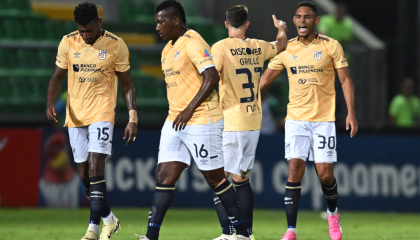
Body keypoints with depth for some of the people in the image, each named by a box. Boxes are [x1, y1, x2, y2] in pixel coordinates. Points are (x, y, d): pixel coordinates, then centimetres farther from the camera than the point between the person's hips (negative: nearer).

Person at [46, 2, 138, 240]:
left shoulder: (116, 45, -6)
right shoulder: (68, 43, 1)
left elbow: (127, 84, 1)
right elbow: (58, 77, 8)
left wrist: (133, 118, -6)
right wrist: (51, 103, -10)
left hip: (102, 113, -4)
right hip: (75, 115, 4)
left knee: (96, 165, -17)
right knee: (84, 174, 6)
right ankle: (109, 220, 24)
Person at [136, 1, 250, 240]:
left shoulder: (193, 43, -13)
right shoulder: (168, 49, 16)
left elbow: (212, 77, -21)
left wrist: (190, 109, -21)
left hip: (202, 121, -9)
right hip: (175, 122, 9)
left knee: (215, 177, -1)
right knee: (164, 176, -1)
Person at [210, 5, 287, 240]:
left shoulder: (221, 47, -10)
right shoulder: (258, 47, 7)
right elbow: (282, 45, 29)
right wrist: (282, 29, 49)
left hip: (230, 122, -6)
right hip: (254, 122, 6)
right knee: (242, 178, 14)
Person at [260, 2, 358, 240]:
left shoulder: (331, 46, -2)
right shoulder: (286, 49, 3)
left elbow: (345, 79, 1)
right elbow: (265, 78, 10)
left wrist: (351, 113, -8)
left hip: (324, 119, -1)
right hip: (296, 119, 1)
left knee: (325, 173, -4)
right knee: (295, 169, -11)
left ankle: (333, 213, 27)